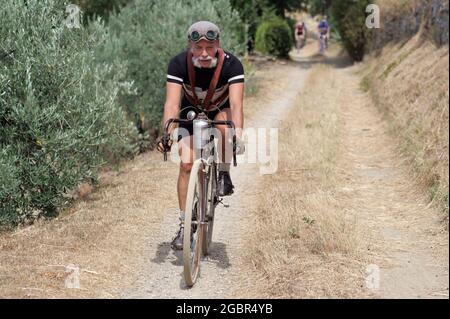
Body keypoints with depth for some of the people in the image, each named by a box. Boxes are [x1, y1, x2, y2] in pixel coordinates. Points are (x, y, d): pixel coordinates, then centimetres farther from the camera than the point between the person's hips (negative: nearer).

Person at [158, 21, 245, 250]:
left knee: (224, 123, -37)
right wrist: (167, 134, -52)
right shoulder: (179, 64, -29)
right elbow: (172, 102, -36)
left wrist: (238, 134, -57)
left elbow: (236, 103, -41)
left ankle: (224, 174, -12)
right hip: (191, 112, 1)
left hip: (221, 111, -1)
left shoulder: (231, 64, -31)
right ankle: (184, 224, -5)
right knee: (186, 163, -14)